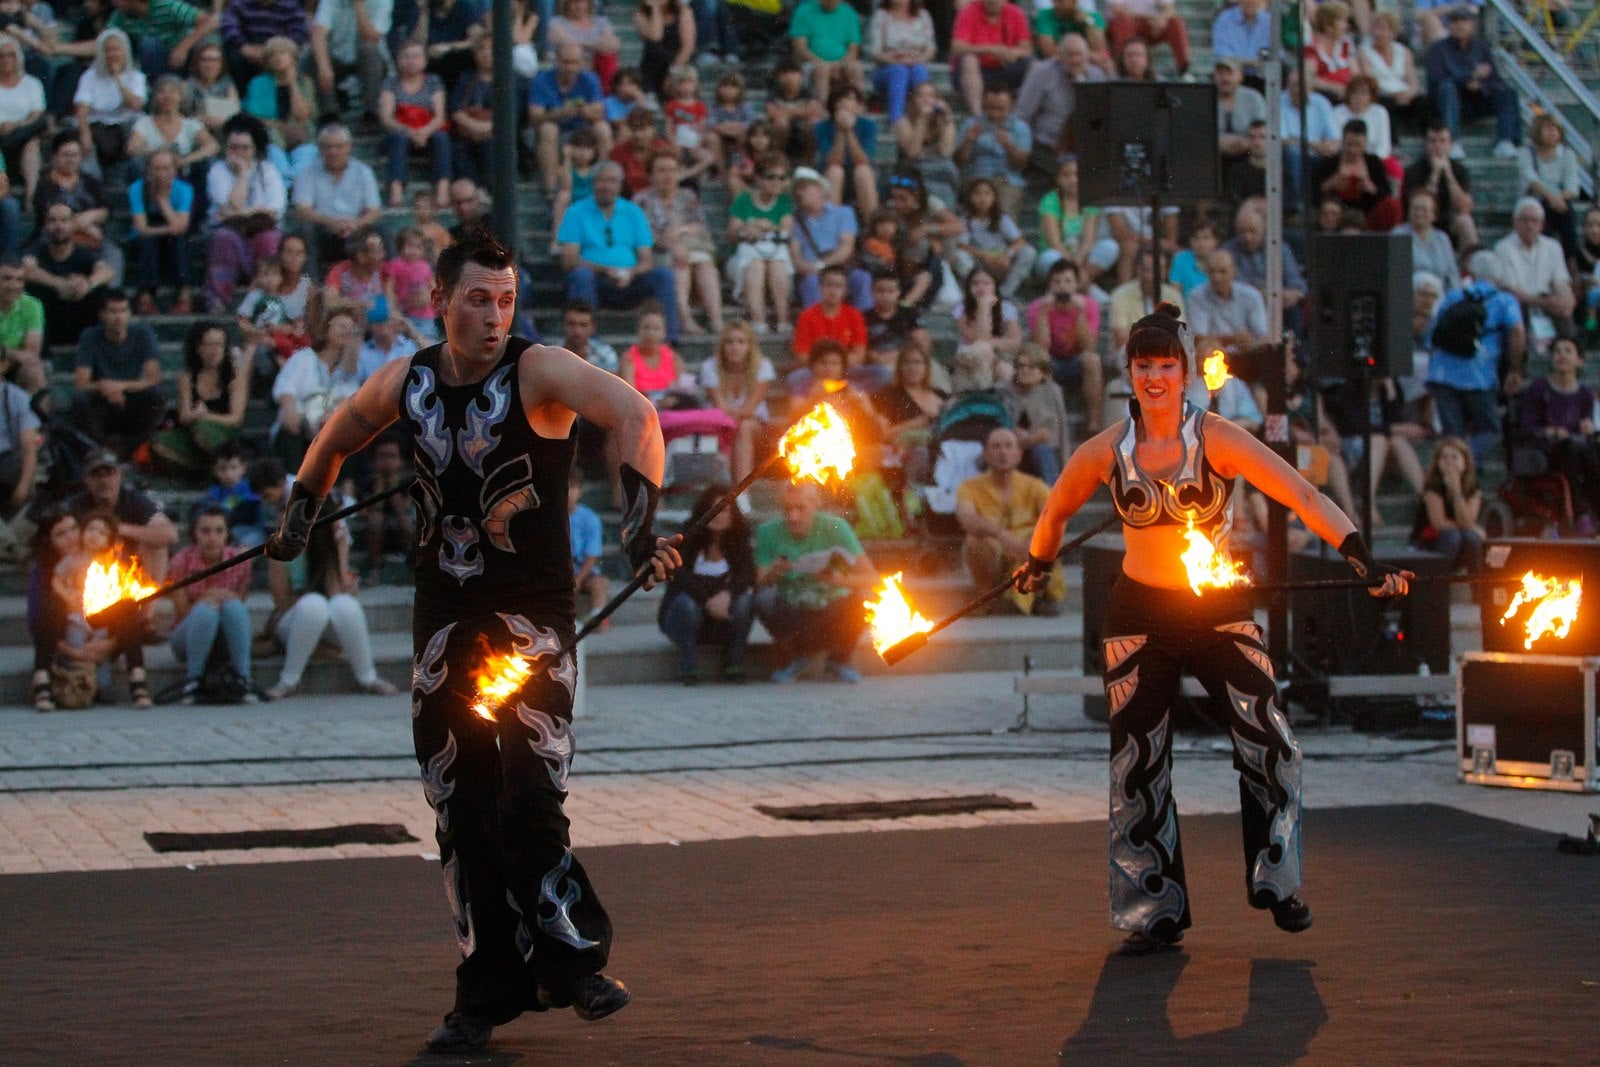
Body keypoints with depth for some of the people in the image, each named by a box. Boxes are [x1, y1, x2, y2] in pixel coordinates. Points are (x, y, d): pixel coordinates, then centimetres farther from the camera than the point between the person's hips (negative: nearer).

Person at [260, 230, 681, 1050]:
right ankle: (490, 990, 14)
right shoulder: (406, 383, 4)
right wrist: (301, 509, 17)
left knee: (529, 792, -16)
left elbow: (633, 414, -30)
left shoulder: (538, 372, -12)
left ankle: (569, 959, 0)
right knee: (461, 809, 6)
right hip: (445, 611, 5)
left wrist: (640, 520, -40)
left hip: (531, 612, -5)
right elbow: (336, 441, 25)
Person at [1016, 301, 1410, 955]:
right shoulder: (1105, 452, -6)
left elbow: (1303, 496, -22)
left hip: (1220, 611, -1)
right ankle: (1156, 914, 13)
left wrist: (1363, 560, -32)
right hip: (1138, 617, 2)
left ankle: (1277, 883, 9)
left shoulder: (1216, 440, -14)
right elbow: (1056, 512, 14)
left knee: (1269, 746, -10)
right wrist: (1038, 566, 26)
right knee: (1137, 762, 2)